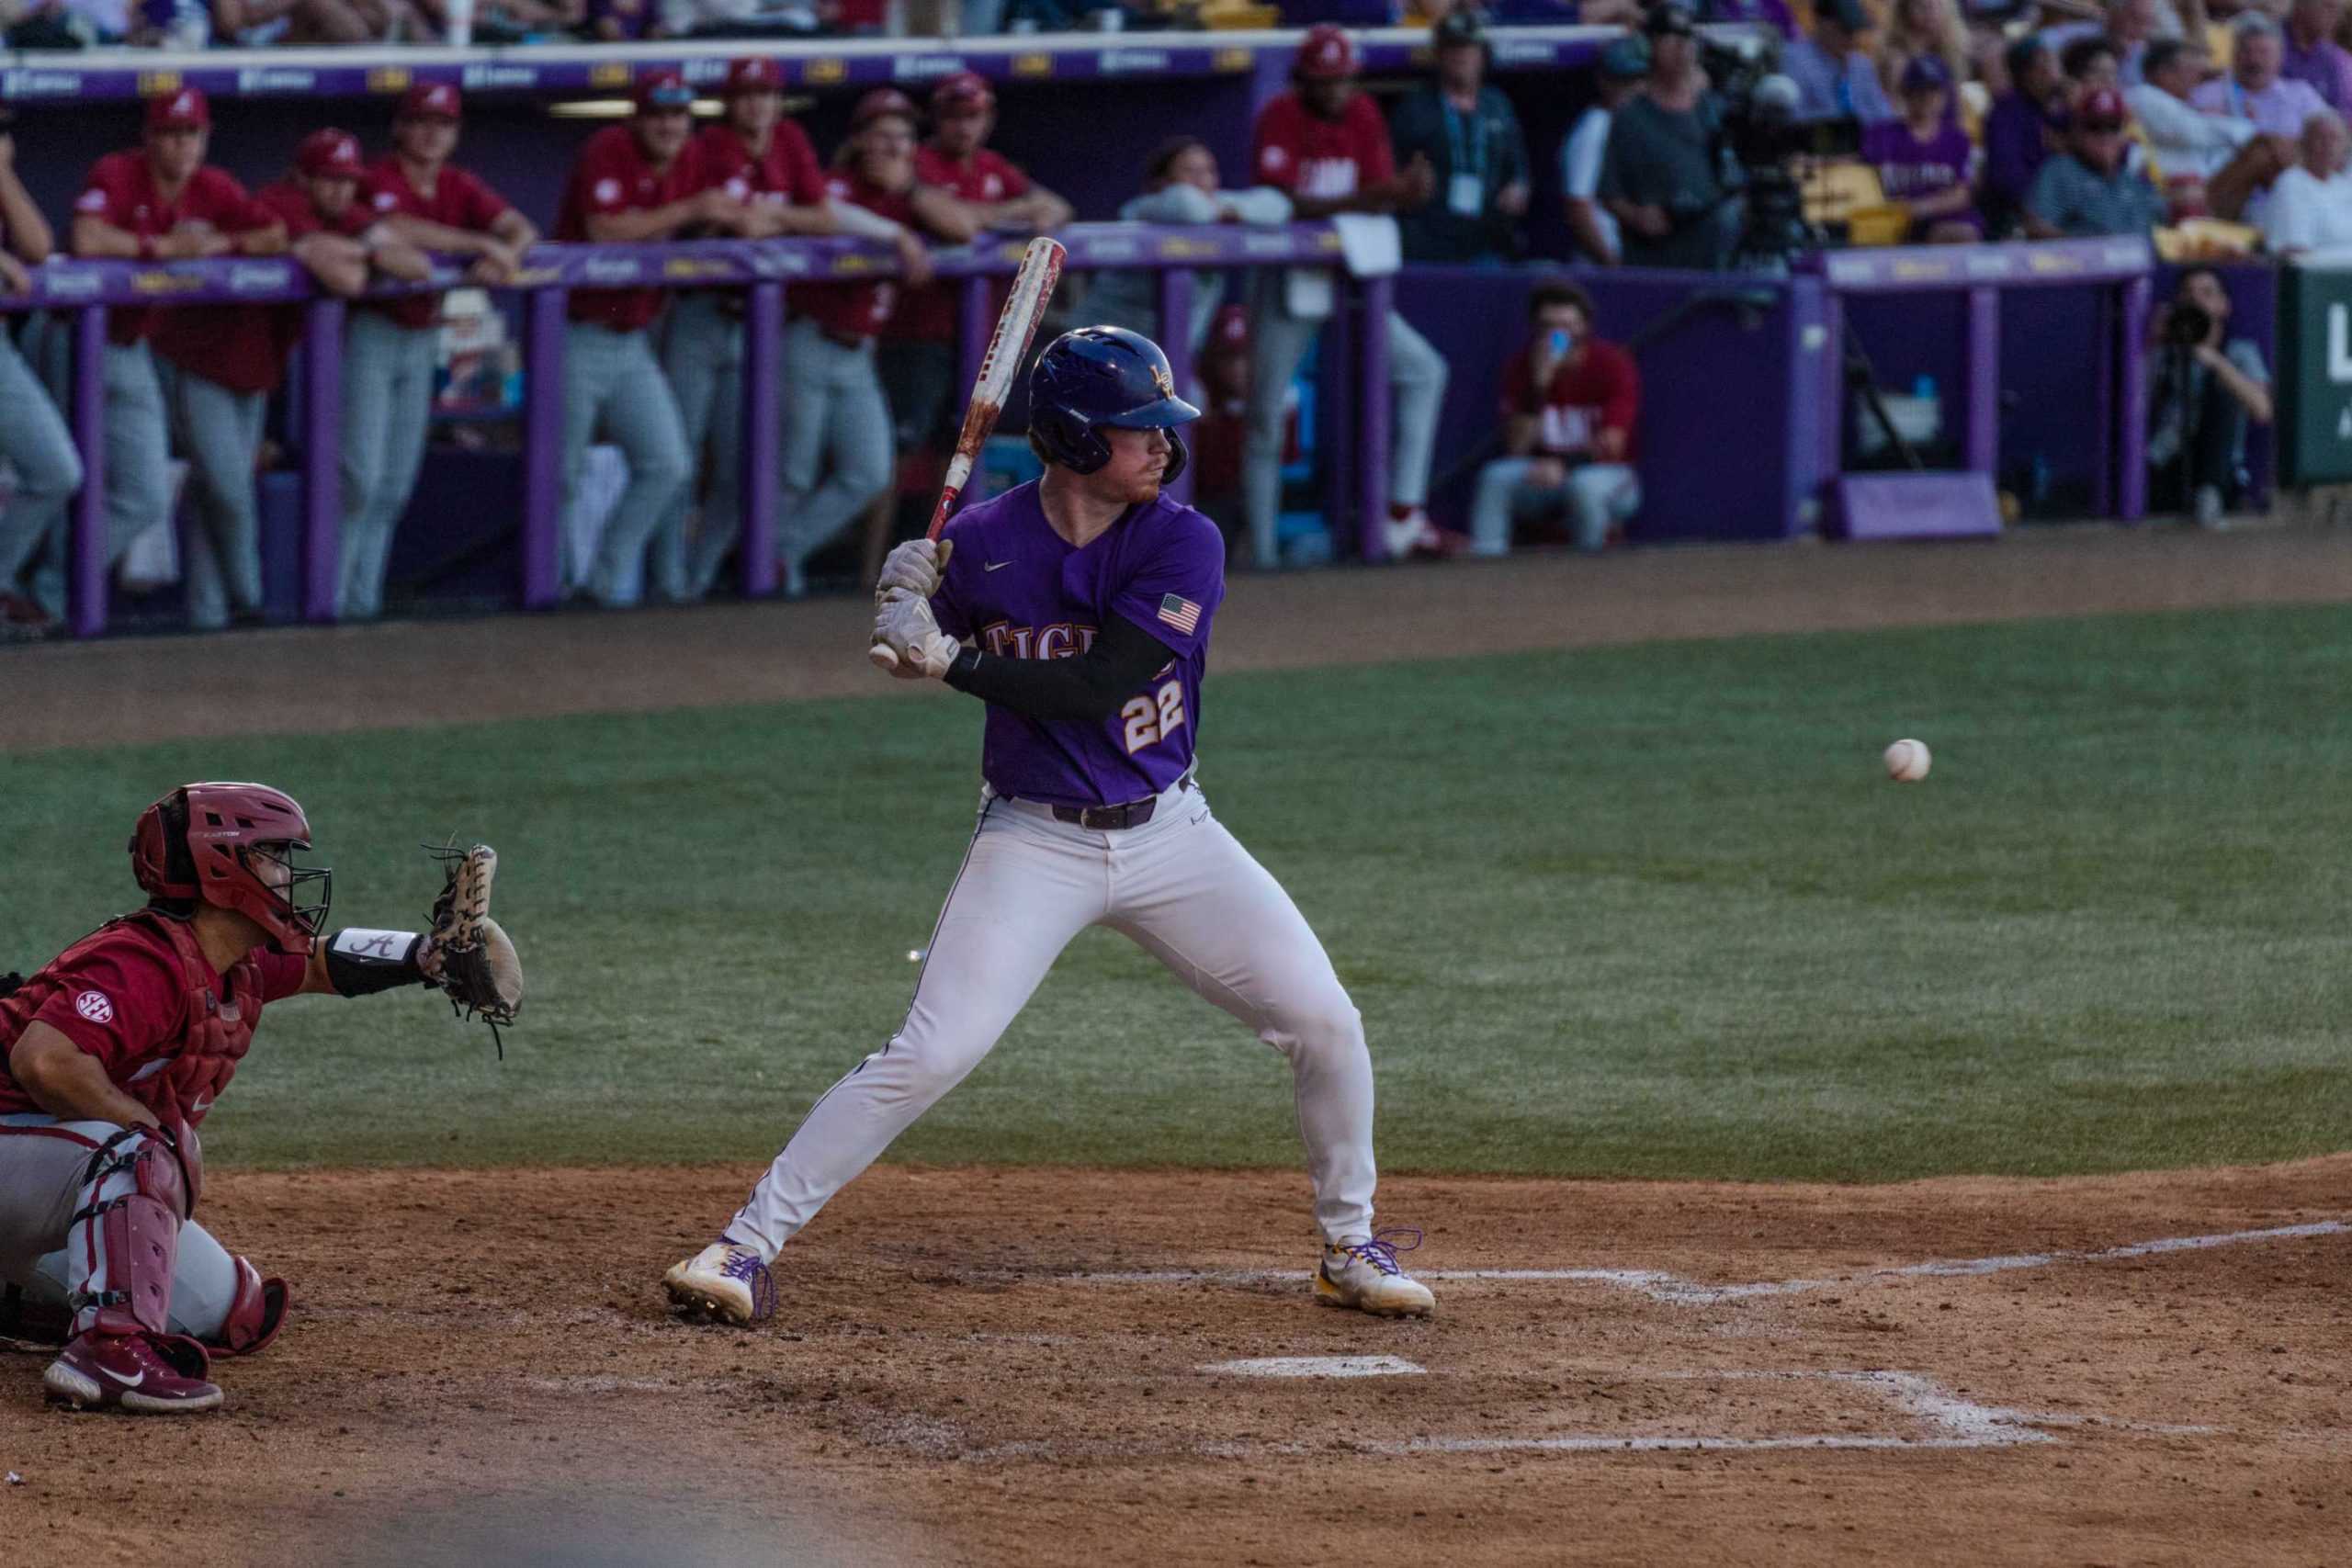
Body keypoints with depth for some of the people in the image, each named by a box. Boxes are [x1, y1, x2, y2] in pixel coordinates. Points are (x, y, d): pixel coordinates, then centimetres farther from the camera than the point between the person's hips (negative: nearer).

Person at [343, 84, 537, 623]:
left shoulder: (458, 187, 7)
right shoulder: (381, 179, -14)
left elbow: (521, 228, 0)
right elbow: (398, 230, -33)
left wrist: (506, 254, -24)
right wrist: (482, 244, -31)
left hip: (422, 338, 7)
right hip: (371, 331, -7)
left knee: (395, 487, 9)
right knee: (360, 477, -12)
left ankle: (360, 598, 15)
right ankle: (329, 595, -5)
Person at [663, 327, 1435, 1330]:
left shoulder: (1184, 546, -12)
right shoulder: (985, 544, -9)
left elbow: (1099, 686, -23)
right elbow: (936, 643, 10)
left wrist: (955, 662, -24)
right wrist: (915, 595, -12)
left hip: (1167, 833, 1)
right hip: (1034, 842, -1)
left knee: (1324, 1023, -5)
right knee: (927, 1056, -15)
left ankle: (1350, 1247, 17)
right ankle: (744, 1247, -9)